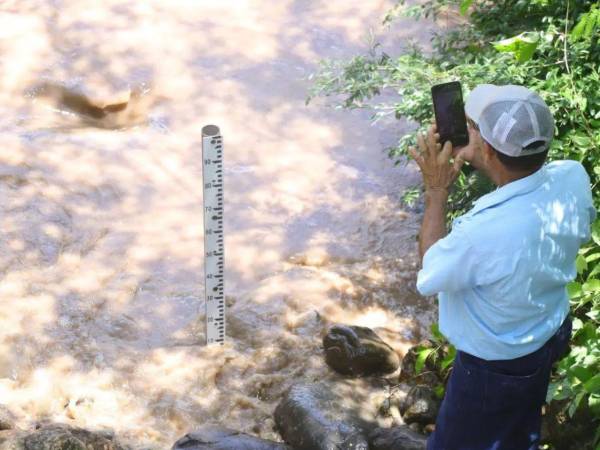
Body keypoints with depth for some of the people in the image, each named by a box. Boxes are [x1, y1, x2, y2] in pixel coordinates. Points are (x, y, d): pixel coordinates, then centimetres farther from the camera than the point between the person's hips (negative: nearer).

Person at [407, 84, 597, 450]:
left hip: (497, 364, -6)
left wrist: (437, 190, -15)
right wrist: (479, 162, -5)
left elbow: (430, 274, -19)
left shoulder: (483, 233, -43)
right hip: (552, 332, 6)